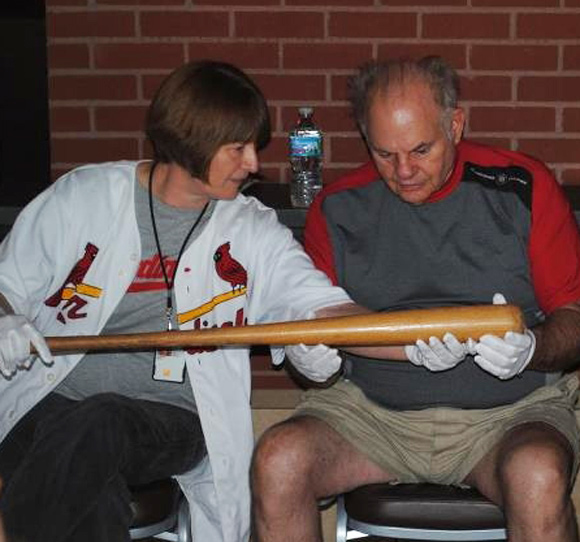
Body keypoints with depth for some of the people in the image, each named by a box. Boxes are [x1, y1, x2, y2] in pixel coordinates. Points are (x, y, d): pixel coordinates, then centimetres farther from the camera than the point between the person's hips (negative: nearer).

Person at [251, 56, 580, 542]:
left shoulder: (523, 187, 0)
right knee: (278, 459, -25)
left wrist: (531, 350, -23)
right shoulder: (340, 207, 5)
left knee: (538, 477, -36)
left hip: (510, 411, -2)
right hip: (373, 408, 2)